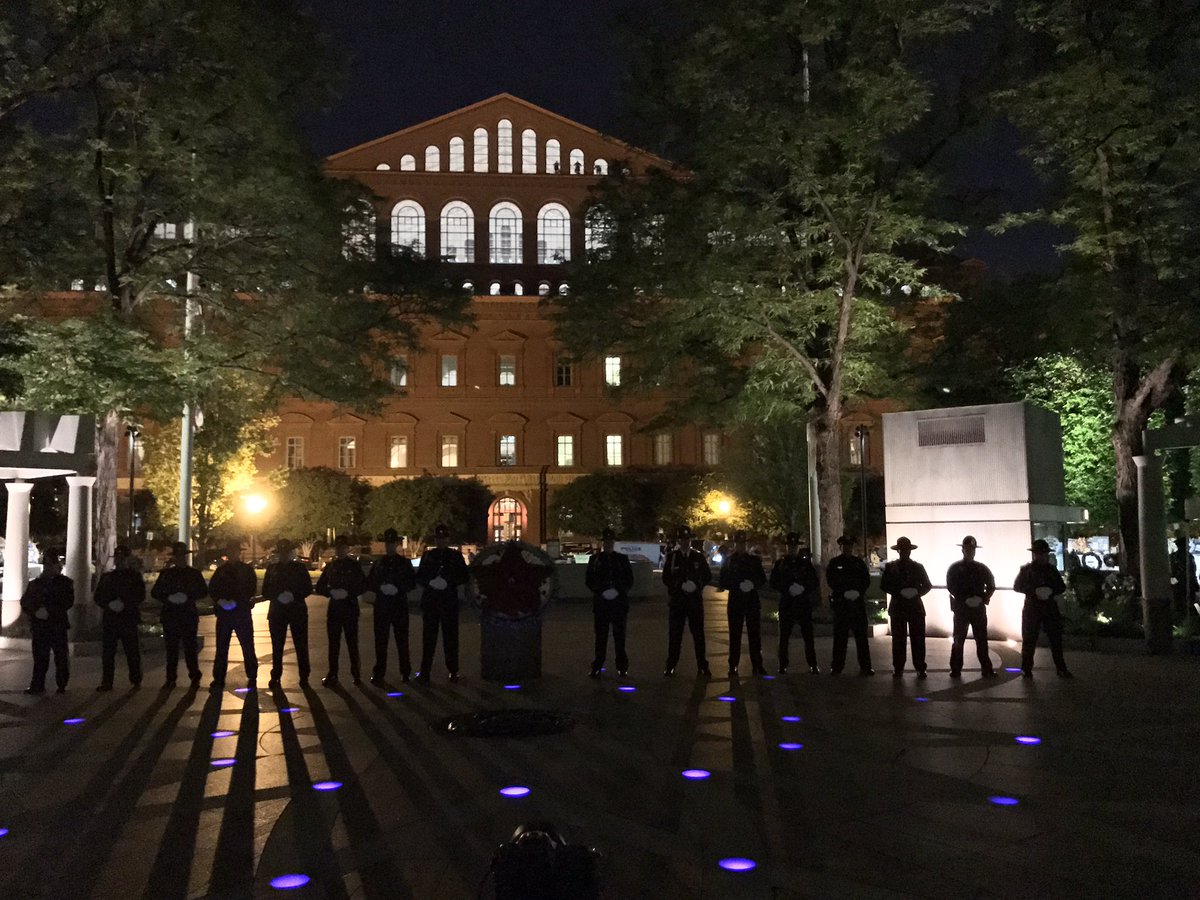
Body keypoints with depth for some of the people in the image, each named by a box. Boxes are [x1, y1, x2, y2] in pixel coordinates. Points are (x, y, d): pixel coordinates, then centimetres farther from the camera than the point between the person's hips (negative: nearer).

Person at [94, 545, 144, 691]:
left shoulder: (135, 576, 7)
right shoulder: (106, 577, 16)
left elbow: (140, 596, 0)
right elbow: (97, 597, 12)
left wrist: (124, 604, -14)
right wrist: (109, 604, -8)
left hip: (129, 619, -3)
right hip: (109, 619, 3)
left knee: (132, 651, -2)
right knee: (107, 652, 0)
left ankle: (136, 680, 9)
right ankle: (106, 683, 4)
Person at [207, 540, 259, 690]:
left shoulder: (247, 569, 4)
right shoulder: (221, 570, 11)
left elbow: (252, 590, -5)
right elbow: (212, 588, 7)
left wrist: (235, 601, -18)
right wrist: (219, 600, -13)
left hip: (242, 612, -3)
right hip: (223, 612, 3)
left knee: (248, 646, 0)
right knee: (221, 646, 4)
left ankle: (252, 678, 7)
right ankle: (218, 678, 10)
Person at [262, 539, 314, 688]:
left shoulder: (299, 567, 5)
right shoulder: (271, 568, 9)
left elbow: (308, 588, 2)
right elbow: (265, 591, 6)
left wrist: (293, 596, -14)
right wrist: (278, 597, -13)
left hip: (298, 611, -1)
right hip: (276, 612, 1)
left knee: (301, 645, -2)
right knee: (277, 646, 2)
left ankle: (304, 677, 4)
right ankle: (275, 677, 10)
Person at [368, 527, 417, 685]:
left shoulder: (405, 562, 8)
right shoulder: (377, 563, 11)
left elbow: (412, 583, 3)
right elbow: (369, 583, 9)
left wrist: (398, 589, -13)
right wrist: (380, 588, -10)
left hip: (400, 605, -1)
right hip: (381, 605, 1)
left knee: (402, 639, 3)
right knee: (380, 640, 0)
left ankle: (405, 672, 11)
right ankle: (379, 673, 5)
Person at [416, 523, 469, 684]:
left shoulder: (456, 556, 7)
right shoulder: (428, 555, 11)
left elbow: (464, 578, 5)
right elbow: (419, 578, 11)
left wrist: (449, 583, -12)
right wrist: (430, 583, -10)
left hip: (450, 602, -1)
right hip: (430, 601, 1)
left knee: (450, 636, 3)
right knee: (428, 637, -2)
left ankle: (453, 670, 12)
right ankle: (424, 672, 1)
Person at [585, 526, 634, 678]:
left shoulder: (622, 559, 9)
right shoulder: (594, 559, 8)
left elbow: (630, 580, 8)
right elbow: (588, 580, 5)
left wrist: (620, 591, -9)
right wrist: (600, 591, -9)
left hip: (619, 601, 0)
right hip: (600, 602, 0)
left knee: (619, 635, 4)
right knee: (600, 636, 2)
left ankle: (622, 667, 11)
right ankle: (597, 667, 7)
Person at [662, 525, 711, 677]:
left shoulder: (699, 556, 6)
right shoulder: (671, 556, 2)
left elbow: (708, 576, 9)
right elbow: (666, 578, 0)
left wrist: (697, 585, -8)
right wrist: (680, 585, -14)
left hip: (695, 600, 1)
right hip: (676, 600, -1)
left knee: (698, 633, 3)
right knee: (674, 633, 2)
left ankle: (702, 665, 10)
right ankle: (671, 665, 9)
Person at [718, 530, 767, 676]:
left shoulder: (754, 559, 10)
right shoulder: (728, 560, 5)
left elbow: (763, 579, 11)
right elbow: (722, 582, 2)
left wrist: (753, 585, -10)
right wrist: (738, 587, -12)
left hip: (753, 601, 1)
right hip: (735, 601, -1)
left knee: (755, 634, 2)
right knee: (735, 635, 0)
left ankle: (758, 665, 7)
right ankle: (733, 666, 4)